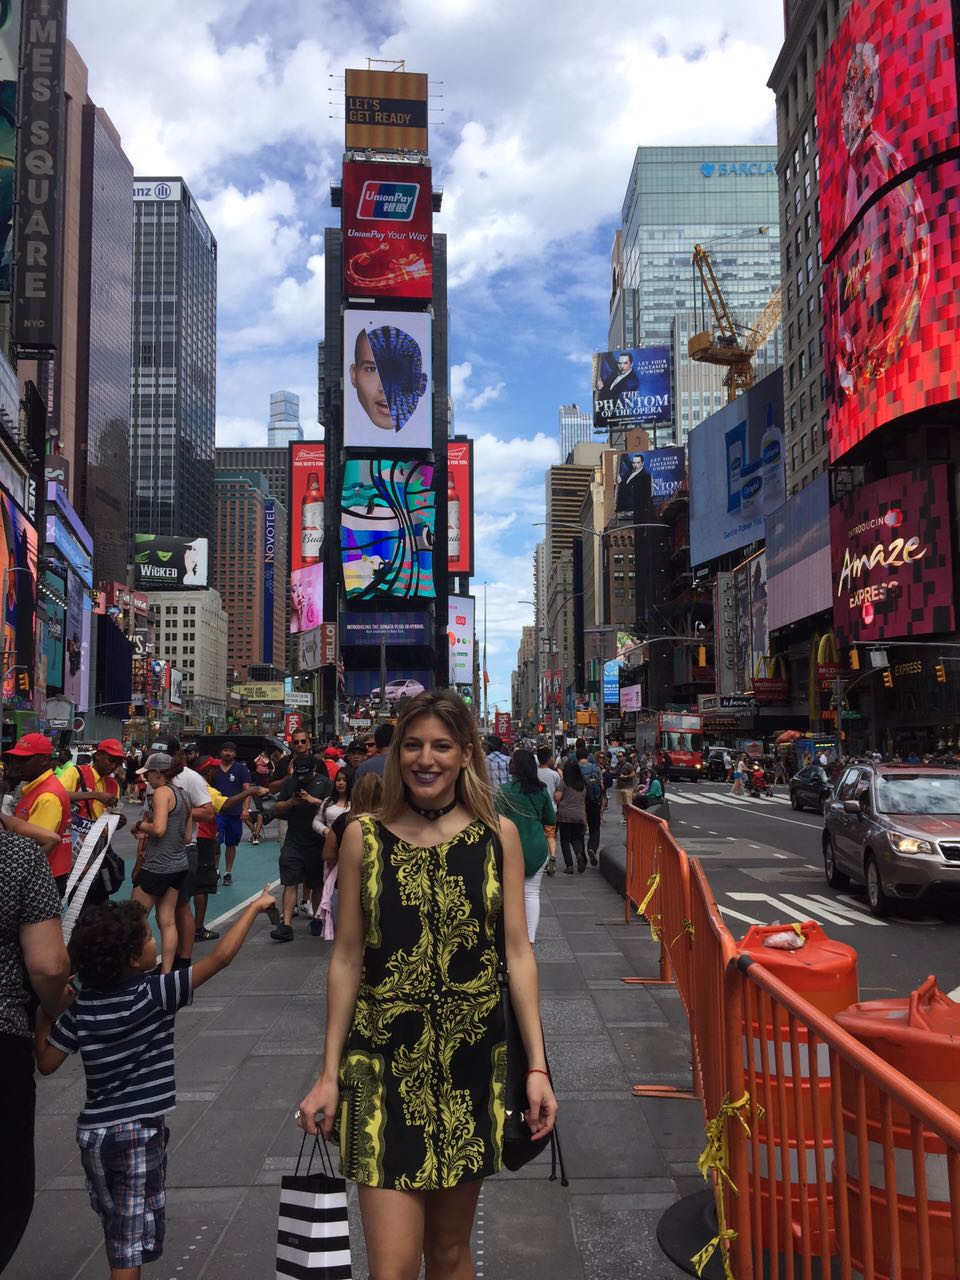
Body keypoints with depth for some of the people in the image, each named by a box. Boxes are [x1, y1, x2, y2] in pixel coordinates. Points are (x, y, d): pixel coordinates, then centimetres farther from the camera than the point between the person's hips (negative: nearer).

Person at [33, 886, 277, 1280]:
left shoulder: (81, 1006, -4)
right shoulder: (154, 994, -17)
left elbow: (45, 1063, 2)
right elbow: (220, 957, -18)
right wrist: (255, 907, -11)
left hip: (92, 1131, 5)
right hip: (139, 1131, -5)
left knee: (114, 1223, 24)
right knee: (132, 1236, 5)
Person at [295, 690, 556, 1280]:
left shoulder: (498, 835, -1)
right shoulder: (364, 837, -2)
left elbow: (518, 952, 0)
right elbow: (347, 958, 2)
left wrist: (537, 1066, -3)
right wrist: (330, 1072, 2)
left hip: (470, 1058, 1)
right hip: (383, 1059, -1)